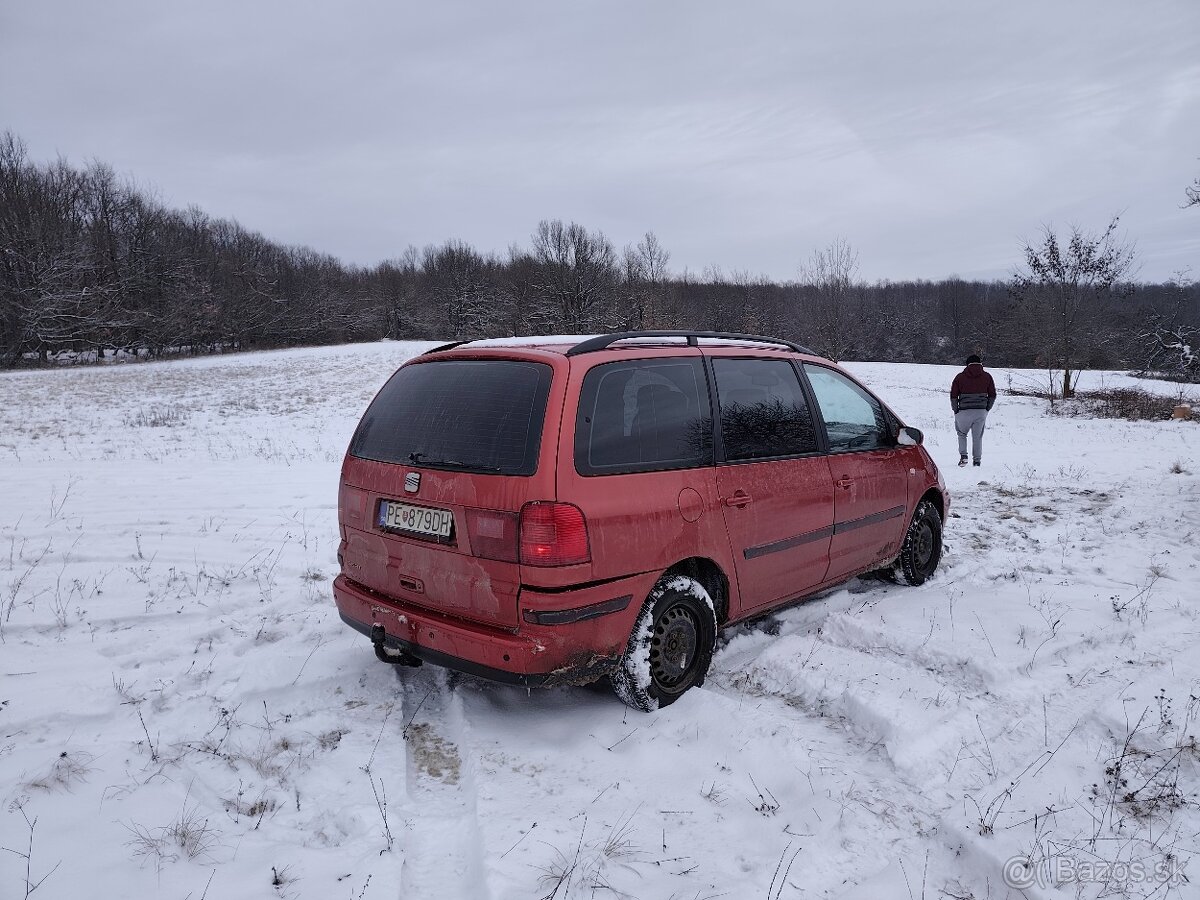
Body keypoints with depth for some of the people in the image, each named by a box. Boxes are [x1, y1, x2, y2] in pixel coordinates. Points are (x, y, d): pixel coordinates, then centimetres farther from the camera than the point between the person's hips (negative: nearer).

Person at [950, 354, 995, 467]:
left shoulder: (960, 377, 0)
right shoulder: (987, 377, 5)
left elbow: (953, 395, -1)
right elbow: (992, 395, 7)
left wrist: (956, 411, 9)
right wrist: (986, 409, 16)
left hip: (964, 412, -1)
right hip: (981, 412, 1)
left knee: (962, 433, 18)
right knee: (978, 436, 12)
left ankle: (963, 455, 2)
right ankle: (977, 459, 10)